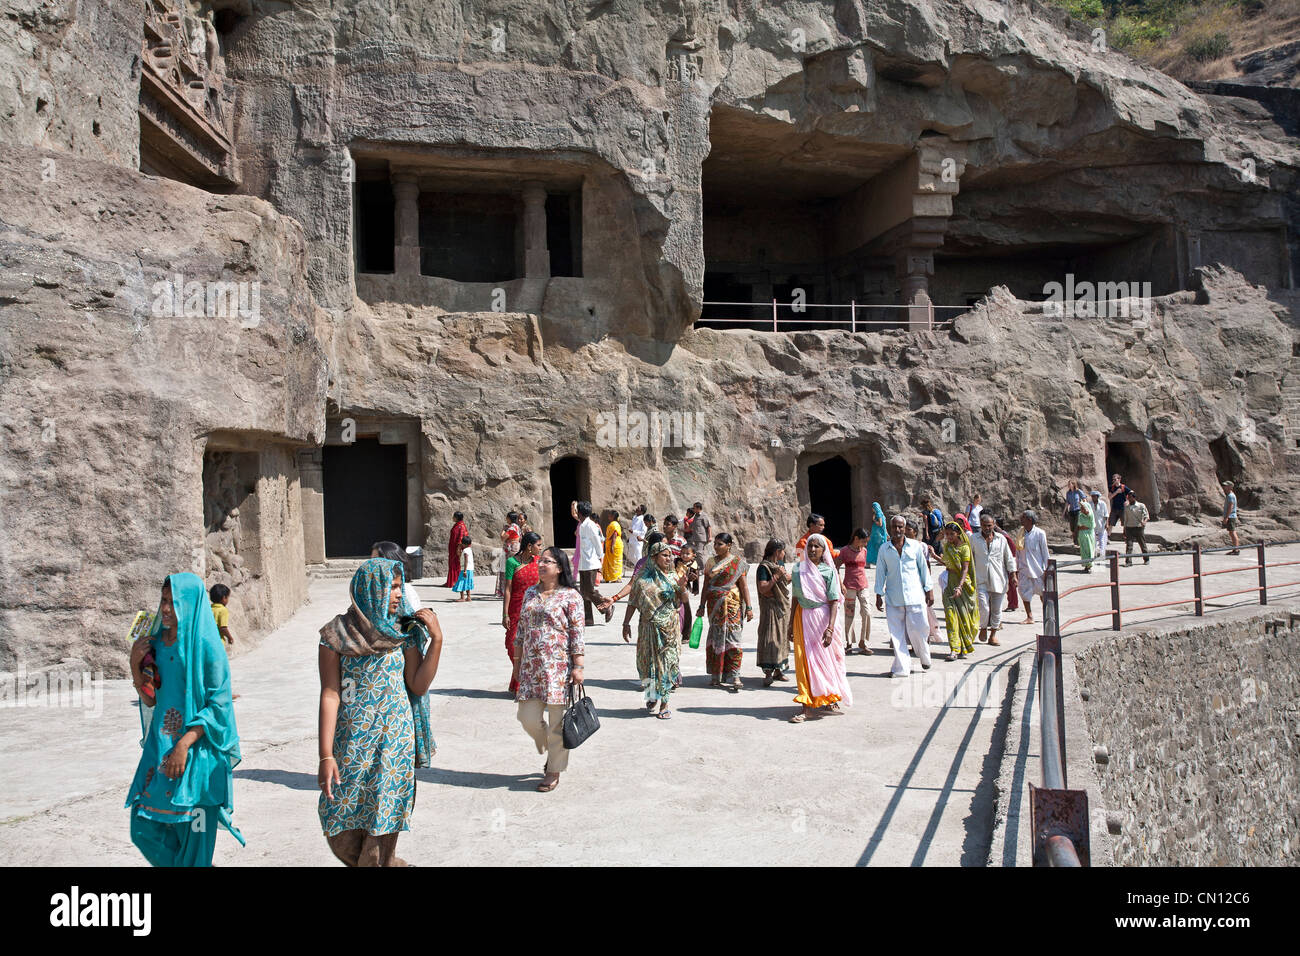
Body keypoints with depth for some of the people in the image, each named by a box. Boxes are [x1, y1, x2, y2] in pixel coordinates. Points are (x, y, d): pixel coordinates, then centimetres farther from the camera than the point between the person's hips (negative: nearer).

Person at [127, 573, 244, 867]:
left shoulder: (205, 646, -11)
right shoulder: (157, 643, 8)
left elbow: (218, 705, -13)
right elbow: (151, 701, 11)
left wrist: (184, 745, -21)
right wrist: (136, 665, -3)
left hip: (197, 750, -7)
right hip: (160, 744, 7)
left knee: (191, 836, -3)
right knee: (144, 828, 8)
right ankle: (197, 864, 28)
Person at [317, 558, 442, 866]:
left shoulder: (404, 631, 2)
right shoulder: (338, 635, -5)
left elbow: (418, 686, -3)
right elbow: (330, 695, -8)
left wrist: (437, 639, -12)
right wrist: (326, 756, -13)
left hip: (395, 741, 1)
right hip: (352, 741, -1)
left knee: (383, 823, 6)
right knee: (341, 829, 3)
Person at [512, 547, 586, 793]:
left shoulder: (570, 596, -4)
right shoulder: (530, 593, 12)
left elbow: (577, 634, -8)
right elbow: (521, 630, 17)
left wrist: (578, 667, -13)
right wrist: (517, 662, 15)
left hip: (559, 666, -5)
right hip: (531, 666, 5)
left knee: (556, 721, 1)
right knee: (528, 718, 3)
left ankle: (554, 770, 17)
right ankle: (552, 750, 31)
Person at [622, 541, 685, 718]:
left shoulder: (672, 577, 4)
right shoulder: (643, 578, -1)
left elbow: (684, 599, 3)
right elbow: (633, 602, 2)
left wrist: (682, 586, -16)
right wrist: (626, 623, -1)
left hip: (670, 627, 1)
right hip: (650, 627, -1)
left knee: (667, 662, -1)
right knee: (649, 661, 6)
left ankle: (664, 702, 6)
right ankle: (652, 696, 29)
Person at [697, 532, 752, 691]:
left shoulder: (737, 562, 1)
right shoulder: (710, 562, 11)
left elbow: (744, 585, -1)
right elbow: (706, 586, 14)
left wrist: (748, 607, -6)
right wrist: (702, 606, 9)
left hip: (732, 604, -3)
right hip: (714, 604, 4)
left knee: (732, 637, -10)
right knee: (716, 637, 4)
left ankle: (734, 676, -10)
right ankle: (717, 676, 12)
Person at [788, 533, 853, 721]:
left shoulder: (828, 571, -5)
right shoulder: (798, 570, 5)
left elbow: (834, 602, -10)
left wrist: (830, 627, -20)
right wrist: (791, 624, 11)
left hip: (823, 617, -3)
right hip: (803, 618, 3)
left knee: (827, 659, 2)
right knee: (805, 660, -1)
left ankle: (831, 700, 16)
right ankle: (807, 707, 4)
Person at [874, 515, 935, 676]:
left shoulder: (916, 546, 4)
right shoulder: (884, 549, 5)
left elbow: (924, 568, 10)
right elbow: (880, 572, 10)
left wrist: (928, 590, 8)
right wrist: (879, 595, 7)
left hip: (915, 596, -1)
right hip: (893, 598, 1)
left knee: (918, 630, 0)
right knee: (896, 633, 1)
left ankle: (925, 658, 28)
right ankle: (901, 667, 9)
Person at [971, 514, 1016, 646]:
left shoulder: (1001, 539, 6)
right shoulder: (974, 539, 3)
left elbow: (1009, 558, 12)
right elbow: (969, 558, 9)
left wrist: (1013, 575, 6)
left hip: (998, 580, 2)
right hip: (981, 580, -2)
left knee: (996, 609, 5)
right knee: (984, 608, -12)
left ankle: (993, 634, 20)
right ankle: (983, 628, 15)